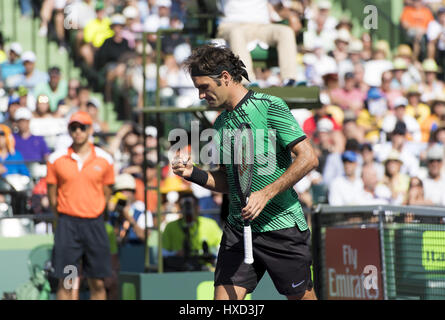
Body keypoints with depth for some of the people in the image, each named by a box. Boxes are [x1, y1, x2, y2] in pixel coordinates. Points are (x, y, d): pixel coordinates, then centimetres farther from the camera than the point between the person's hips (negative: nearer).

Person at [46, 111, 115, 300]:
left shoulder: (104, 159, 4)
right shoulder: (56, 159, 2)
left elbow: (106, 193, 11)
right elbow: (52, 194, 7)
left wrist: (95, 217, 8)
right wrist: (63, 220, 7)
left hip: (94, 223, 1)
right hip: (67, 223, -1)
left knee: (97, 283, 1)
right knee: (65, 283, -3)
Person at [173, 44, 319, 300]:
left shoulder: (270, 106, -8)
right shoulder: (221, 123, 14)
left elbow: (309, 158, -15)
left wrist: (265, 194, -21)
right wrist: (193, 173, 2)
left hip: (281, 225, -6)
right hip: (237, 229, 6)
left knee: (302, 296, 5)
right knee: (224, 297, -6)